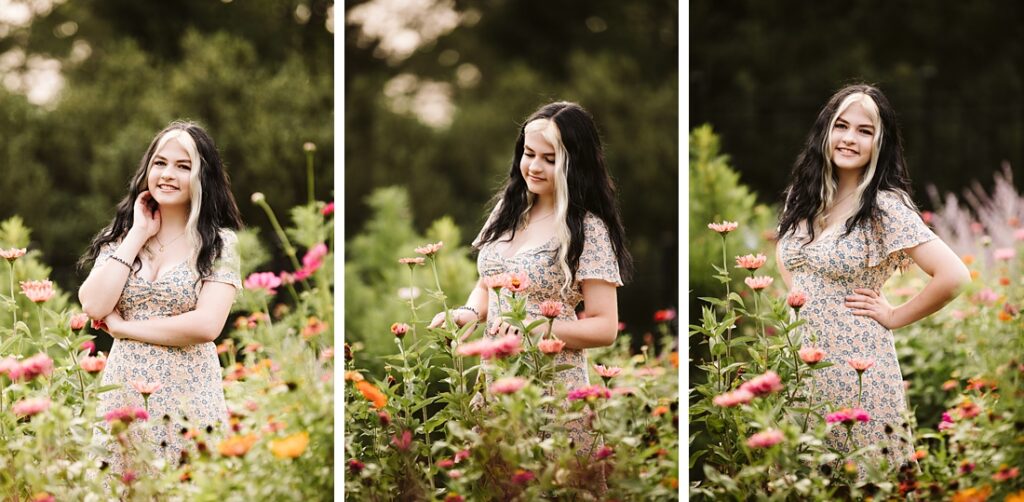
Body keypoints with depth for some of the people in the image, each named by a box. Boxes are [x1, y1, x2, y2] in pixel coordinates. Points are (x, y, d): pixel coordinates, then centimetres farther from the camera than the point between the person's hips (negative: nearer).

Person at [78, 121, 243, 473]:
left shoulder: (220, 243, -3)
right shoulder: (121, 236, 8)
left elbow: (207, 325, -16)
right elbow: (93, 307, -8)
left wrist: (122, 326, -9)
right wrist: (137, 235, -5)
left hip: (187, 396, -3)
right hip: (123, 393, 3)